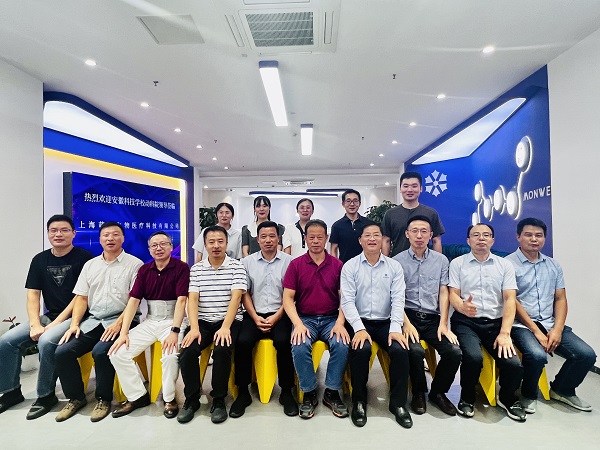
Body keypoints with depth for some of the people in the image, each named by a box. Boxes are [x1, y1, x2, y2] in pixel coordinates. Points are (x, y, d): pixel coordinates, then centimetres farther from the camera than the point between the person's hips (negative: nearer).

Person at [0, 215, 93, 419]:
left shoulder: (84, 258, -10)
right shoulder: (40, 260, 9)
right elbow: (32, 295, 5)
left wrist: (56, 324, -15)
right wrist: (35, 325, -8)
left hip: (74, 317, -6)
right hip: (48, 316, 7)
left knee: (46, 342, -29)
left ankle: (46, 395, -7)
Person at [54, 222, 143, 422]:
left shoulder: (134, 264, -3)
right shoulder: (90, 265, 15)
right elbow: (81, 298, 13)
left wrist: (119, 323, -18)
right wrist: (74, 324, 0)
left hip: (119, 321, -6)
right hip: (92, 321, 6)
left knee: (100, 351, -27)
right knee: (62, 351, -10)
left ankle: (103, 399, -2)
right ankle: (76, 397, 12)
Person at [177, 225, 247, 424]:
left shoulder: (237, 267, -1)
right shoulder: (196, 269, 7)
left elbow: (235, 298, -10)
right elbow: (192, 300, -1)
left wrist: (225, 327, -21)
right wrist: (194, 328, -15)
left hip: (229, 321, -2)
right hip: (203, 321, 3)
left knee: (222, 350, -29)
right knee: (187, 350, -22)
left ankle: (219, 401, -5)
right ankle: (191, 400, 2)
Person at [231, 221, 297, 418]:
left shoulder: (288, 261, 2)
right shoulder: (248, 262, 8)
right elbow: (245, 294, 7)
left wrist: (276, 317, -11)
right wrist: (255, 317, -6)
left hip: (280, 315, -1)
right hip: (254, 314, 2)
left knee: (283, 341, -28)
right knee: (242, 341, -23)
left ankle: (286, 392, -6)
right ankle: (243, 392, -3)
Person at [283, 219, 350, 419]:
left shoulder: (337, 265, 2)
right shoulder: (296, 264, 1)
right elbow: (288, 298, -3)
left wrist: (340, 323, -14)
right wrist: (298, 324, -16)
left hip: (331, 319, 1)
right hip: (305, 319, 0)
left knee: (342, 344, -27)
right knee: (299, 347, -28)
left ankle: (332, 393, -2)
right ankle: (309, 394, -3)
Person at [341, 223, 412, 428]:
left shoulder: (394, 266, 6)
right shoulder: (350, 266, 0)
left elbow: (398, 299, -1)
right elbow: (347, 300, -7)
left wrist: (395, 329, -14)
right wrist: (359, 328, -18)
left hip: (385, 322, 2)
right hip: (359, 322, -2)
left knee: (401, 350, -24)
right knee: (360, 349, -29)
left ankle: (398, 403, 0)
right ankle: (359, 401, -4)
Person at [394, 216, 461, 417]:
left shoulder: (441, 260, 10)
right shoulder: (398, 261, 1)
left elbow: (444, 293, 6)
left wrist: (443, 325, -5)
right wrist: (406, 324, -14)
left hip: (433, 319, 3)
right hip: (409, 317, -3)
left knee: (454, 352, -20)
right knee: (415, 350, -28)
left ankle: (438, 392, 11)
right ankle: (419, 392, 4)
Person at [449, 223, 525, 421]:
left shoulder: (505, 265, 9)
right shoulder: (457, 263, 5)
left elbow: (510, 299, 1)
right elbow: (453, 294, -1)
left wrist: (505, 333, -11)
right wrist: (462, 307, -25)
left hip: (496, 322, 2)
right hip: (466, 322, -2)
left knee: (513, 364, -20)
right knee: (473, 357, -29)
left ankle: (507, 398, 17)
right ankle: (467, 397, 5)